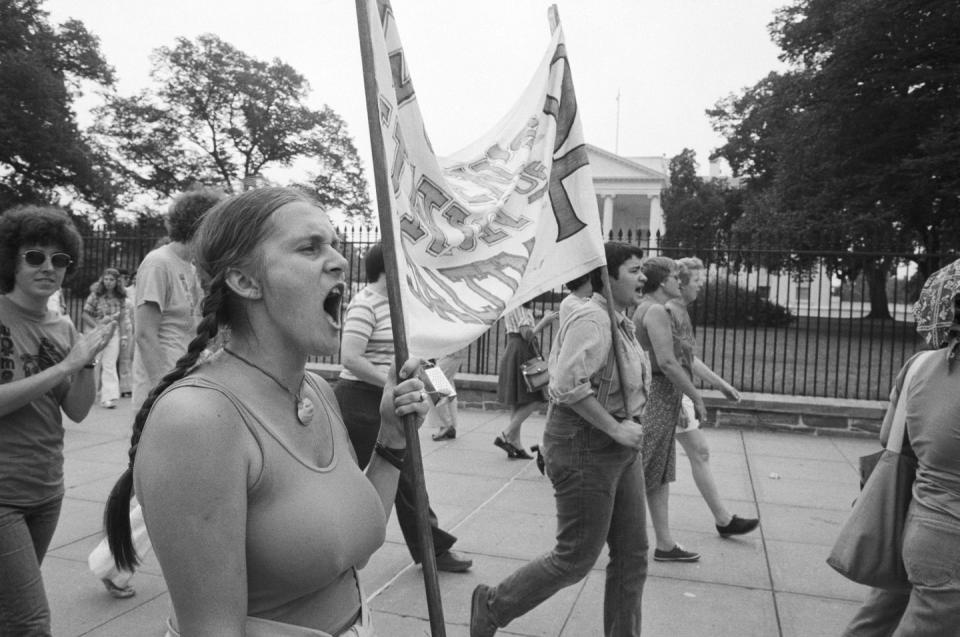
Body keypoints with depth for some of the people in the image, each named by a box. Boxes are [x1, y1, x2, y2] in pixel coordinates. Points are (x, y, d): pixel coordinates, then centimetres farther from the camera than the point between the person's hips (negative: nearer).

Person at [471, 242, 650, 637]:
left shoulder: (620, 322, 13)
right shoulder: (591, 320, -19)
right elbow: (569, 384, -30)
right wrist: (615, 428, -23)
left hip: (620, 448, 10)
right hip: (585, 446, -10)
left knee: (632, 555, 13)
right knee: (576, 558, 2)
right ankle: (492, 605, 22)